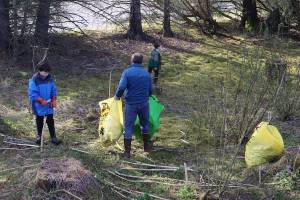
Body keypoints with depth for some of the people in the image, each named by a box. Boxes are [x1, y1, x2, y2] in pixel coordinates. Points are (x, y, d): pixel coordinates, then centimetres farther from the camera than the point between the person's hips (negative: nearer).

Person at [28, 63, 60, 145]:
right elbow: (32, 93, -19)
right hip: (39, 105, -3)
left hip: (49, 105, 3)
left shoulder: (50, 79, -3)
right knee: (39, 121, 14)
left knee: (50, 121, 4)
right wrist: (41, 100, -26)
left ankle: (53, 137, 11)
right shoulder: (34, 80, -18)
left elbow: (54, 90, 6)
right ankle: (39, 136, 33)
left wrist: (54, 100, -7)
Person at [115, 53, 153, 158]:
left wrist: (117, 96, -3)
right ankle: (147, 146, 33)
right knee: (145, 123, 21)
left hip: (131, 104, -3)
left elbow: (122, 87, -21)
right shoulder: (146, 73, 2)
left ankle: (127, 151, 8)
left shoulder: (127, 72, -9)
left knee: (128, 127, 5)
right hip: (144, 103, 3)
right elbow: (150, 90, 5)